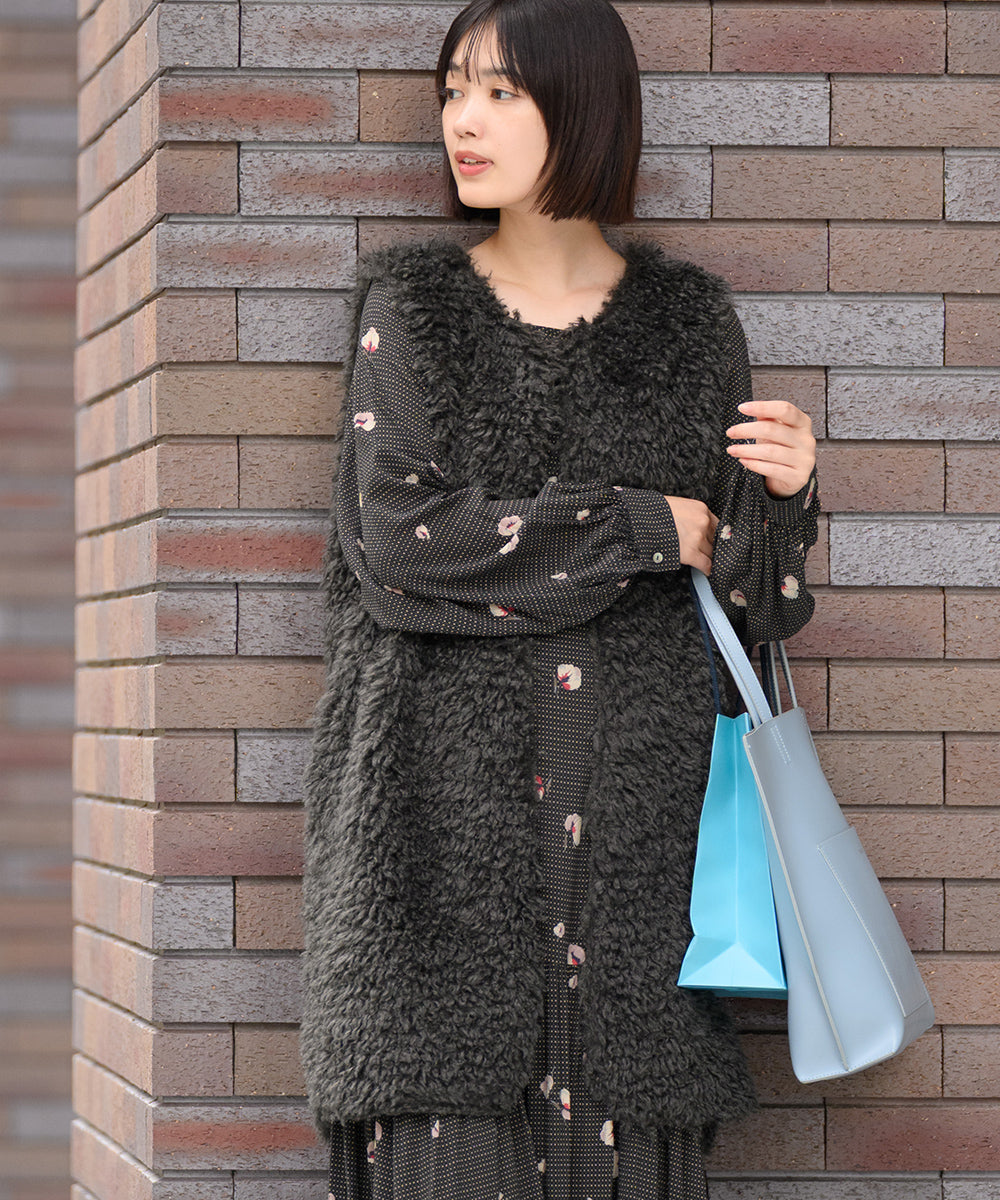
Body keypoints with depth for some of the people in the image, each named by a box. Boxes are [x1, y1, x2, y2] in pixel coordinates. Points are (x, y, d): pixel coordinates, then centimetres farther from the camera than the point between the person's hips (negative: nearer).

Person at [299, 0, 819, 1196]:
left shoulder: (688, 320, 10)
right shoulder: (411, 308, 7)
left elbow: (751, 591, 11)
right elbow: (395, 535, -7)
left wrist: (782, 490, -11)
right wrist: (644, 528, -6)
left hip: (633, 811, 1)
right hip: (450, 800, -1)